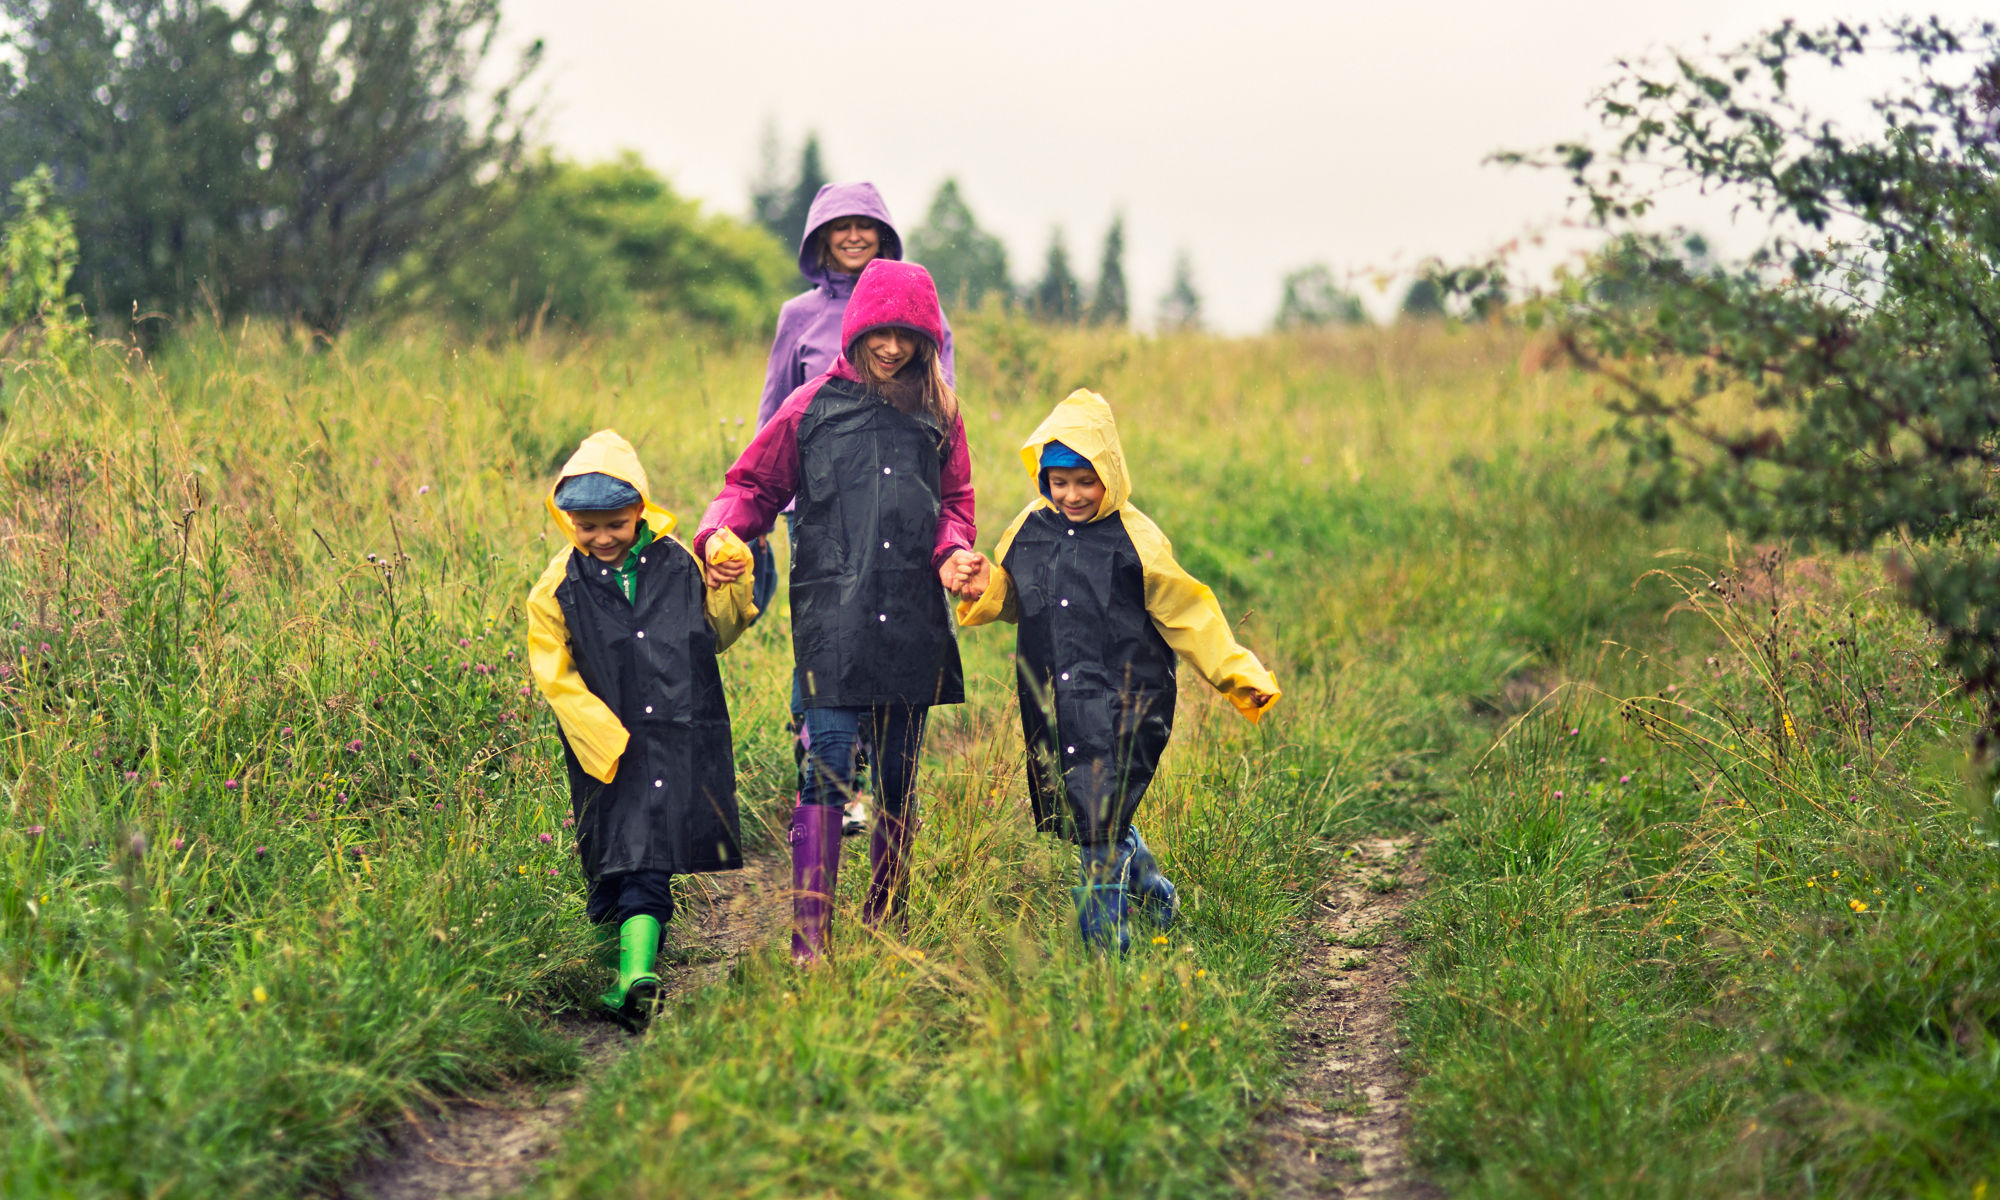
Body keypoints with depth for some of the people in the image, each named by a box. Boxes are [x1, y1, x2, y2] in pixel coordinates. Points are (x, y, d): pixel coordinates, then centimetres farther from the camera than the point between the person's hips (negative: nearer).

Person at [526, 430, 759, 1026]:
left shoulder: (677, 563, 7)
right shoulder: (558, 590, 1)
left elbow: (716, 633, 21)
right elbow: (558, 679, 0)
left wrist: (734, 581, 3)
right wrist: (610, 743, -10)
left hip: (686, 742, 1)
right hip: (611, 748, -1)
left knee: (648, 863, -5)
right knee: (630, 868, -5)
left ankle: (635, 976, -8)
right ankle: (627, 975, 9)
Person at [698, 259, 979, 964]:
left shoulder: (938, 414, 14)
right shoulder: (813, 408, 6)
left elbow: (954, 501, 21)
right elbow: (755, 486, 11)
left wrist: (954, 550, 0)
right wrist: (720, 534, -8)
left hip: (913, 624, 3)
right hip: (832, 622, -3)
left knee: (899, 779, 10)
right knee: (826, 775, -12)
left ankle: (887, 927, 23)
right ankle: (809, 943, -14)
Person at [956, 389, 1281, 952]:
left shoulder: (1136, 540, -6)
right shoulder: (1029, 530, 7)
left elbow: (1188, 615, -1)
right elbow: (1011, 598, 23)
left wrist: (1238, 674, -6)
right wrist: (983, 590, 1)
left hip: (1122, 704, -5)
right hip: (1052, 706, 5)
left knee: (1100, 820, -13)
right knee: (1091, 815, 11)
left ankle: (1105, 938, -3)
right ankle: (1152, 891, 36)